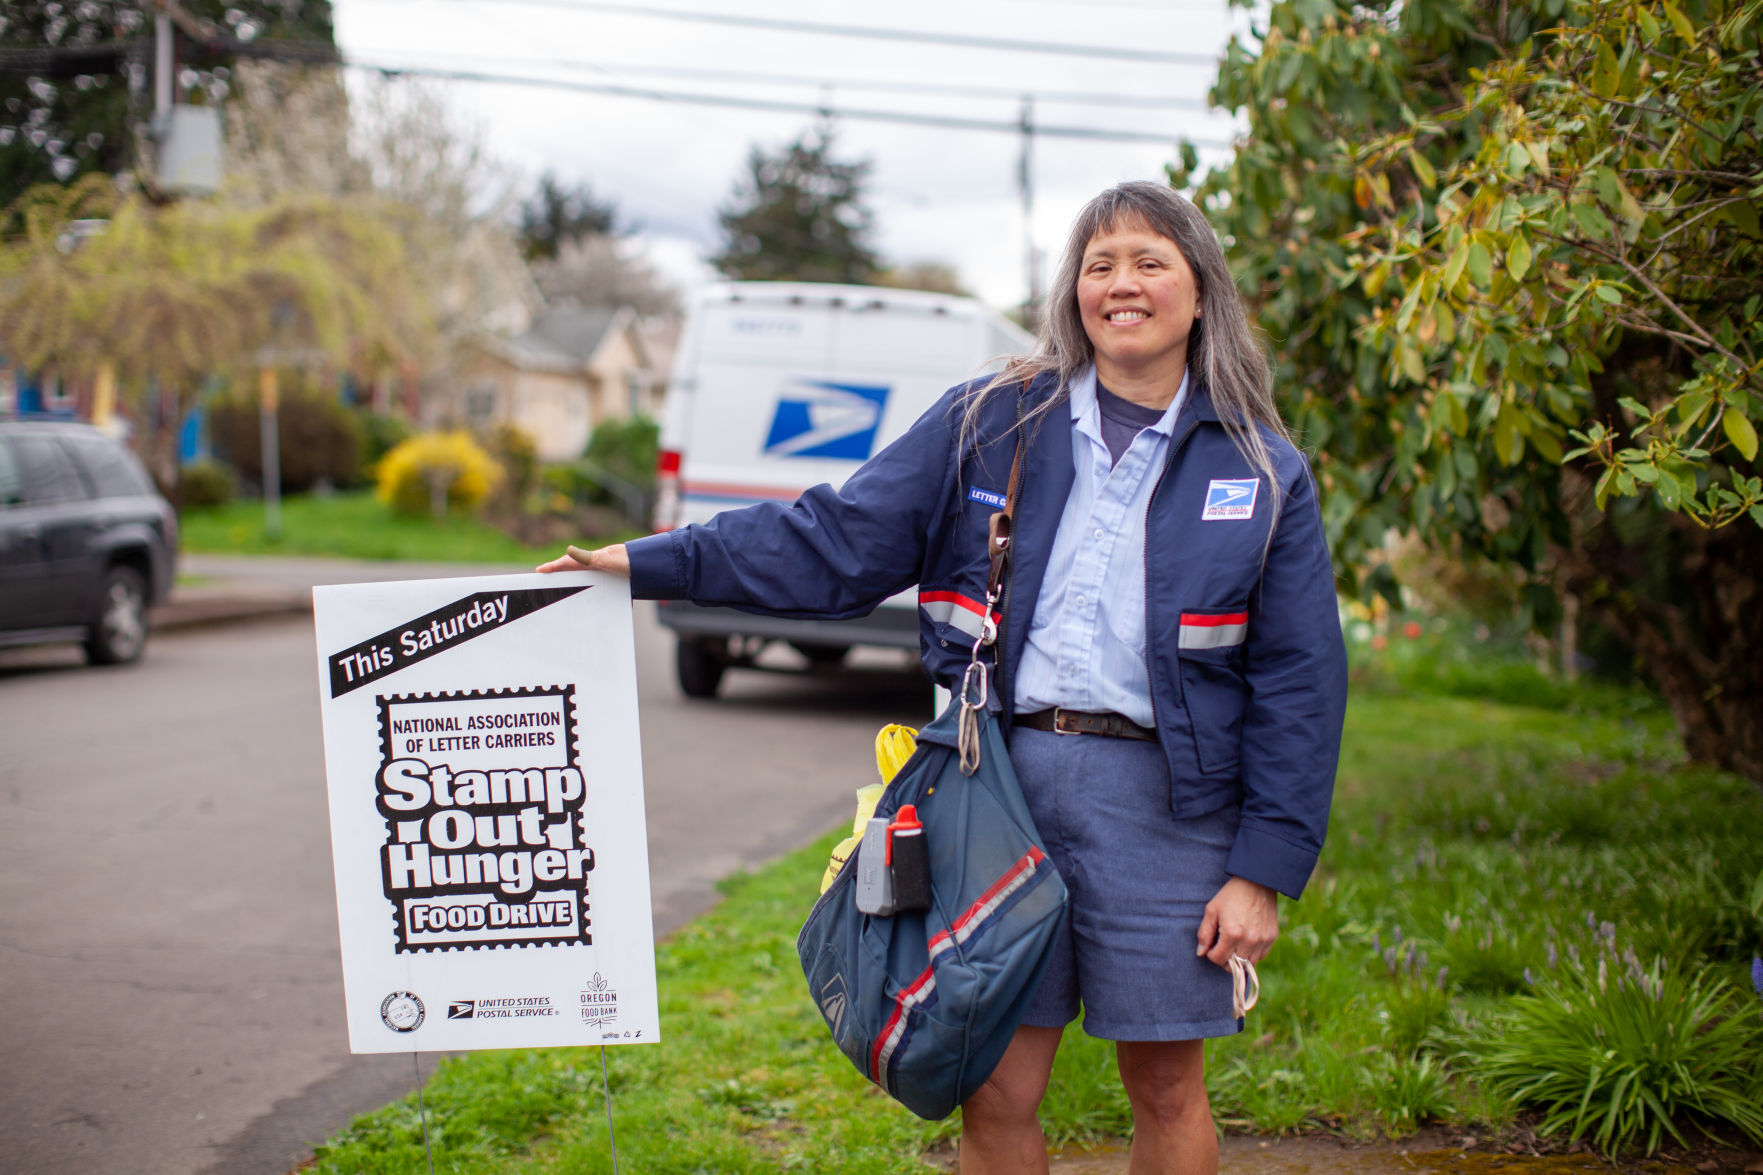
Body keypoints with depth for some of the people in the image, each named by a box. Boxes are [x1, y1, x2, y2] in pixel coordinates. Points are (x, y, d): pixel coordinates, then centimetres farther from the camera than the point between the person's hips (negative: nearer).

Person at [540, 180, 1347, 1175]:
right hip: (1002, 769, 1)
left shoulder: (1264, 472, 5)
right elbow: (840, 540, 5)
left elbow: (1300, 679, 4)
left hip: (1161, 796, 0)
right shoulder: (991, 423, 7)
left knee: (1168, 1087, 9)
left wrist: (1264, 871, -3)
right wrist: (650, 563, -4)